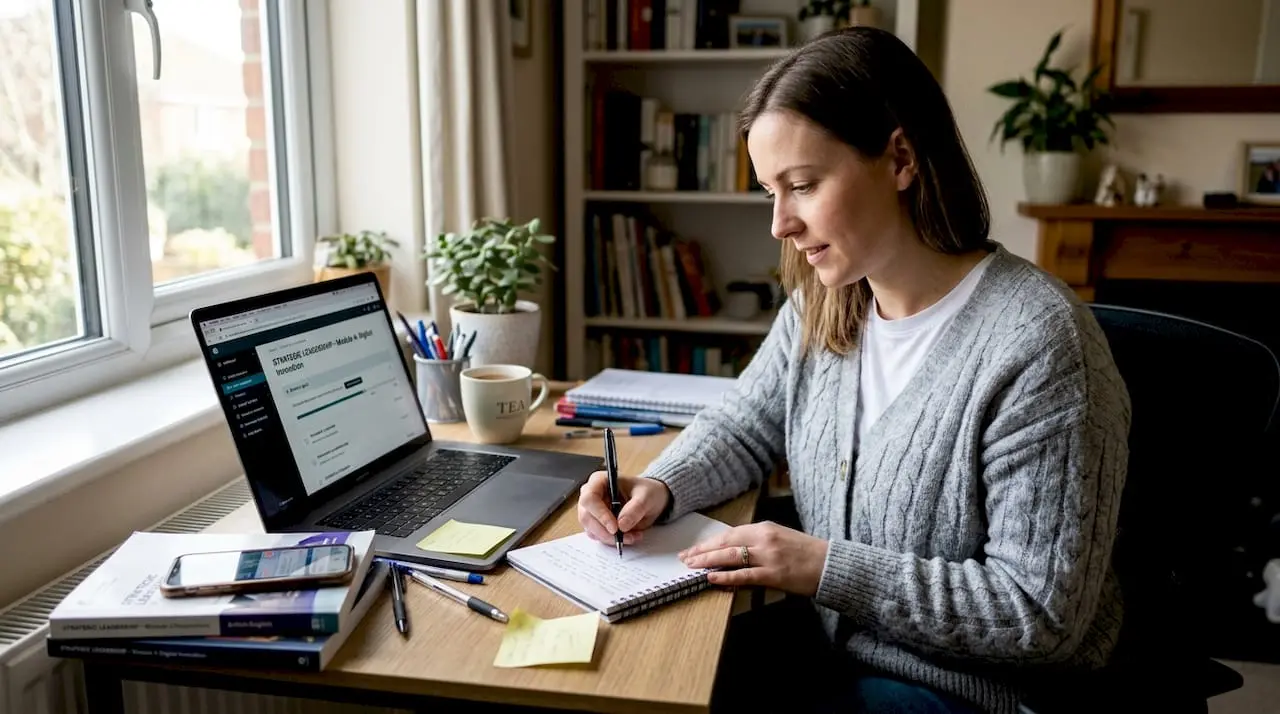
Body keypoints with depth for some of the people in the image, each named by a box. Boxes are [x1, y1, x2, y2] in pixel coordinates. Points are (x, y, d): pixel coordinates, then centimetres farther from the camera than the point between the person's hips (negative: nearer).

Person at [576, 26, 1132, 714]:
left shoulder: (1037, 345, -25)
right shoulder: (820, 305, -2)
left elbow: (1041, 611, -23)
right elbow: (743, 426, 11)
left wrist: (828, 568, -25)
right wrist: (661, 487, -9)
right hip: (828, 645, 6)